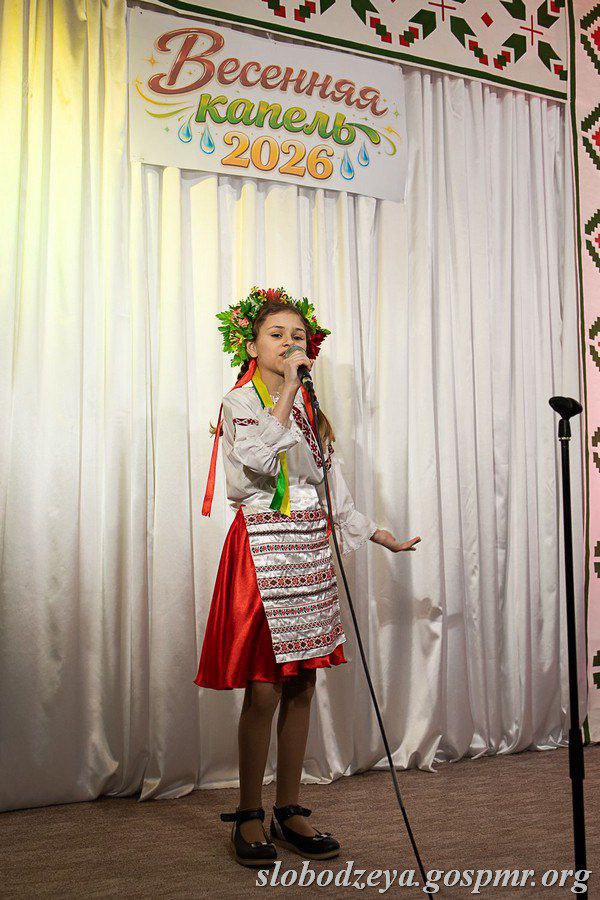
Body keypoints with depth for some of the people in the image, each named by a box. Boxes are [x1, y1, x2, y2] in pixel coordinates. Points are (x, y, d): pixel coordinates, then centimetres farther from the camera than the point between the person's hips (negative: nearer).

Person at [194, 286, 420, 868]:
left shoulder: (310, 408, 16)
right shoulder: (240, 402, -2)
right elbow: (259, 459, -23)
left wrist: (376, 534, 18)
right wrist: (287, 390, -18)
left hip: (310, 547, 6)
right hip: (261, 546, -6)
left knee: (301, 685, 8)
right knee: (264, 689, -3)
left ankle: (288, 809, 20)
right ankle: (249, 815, 13)